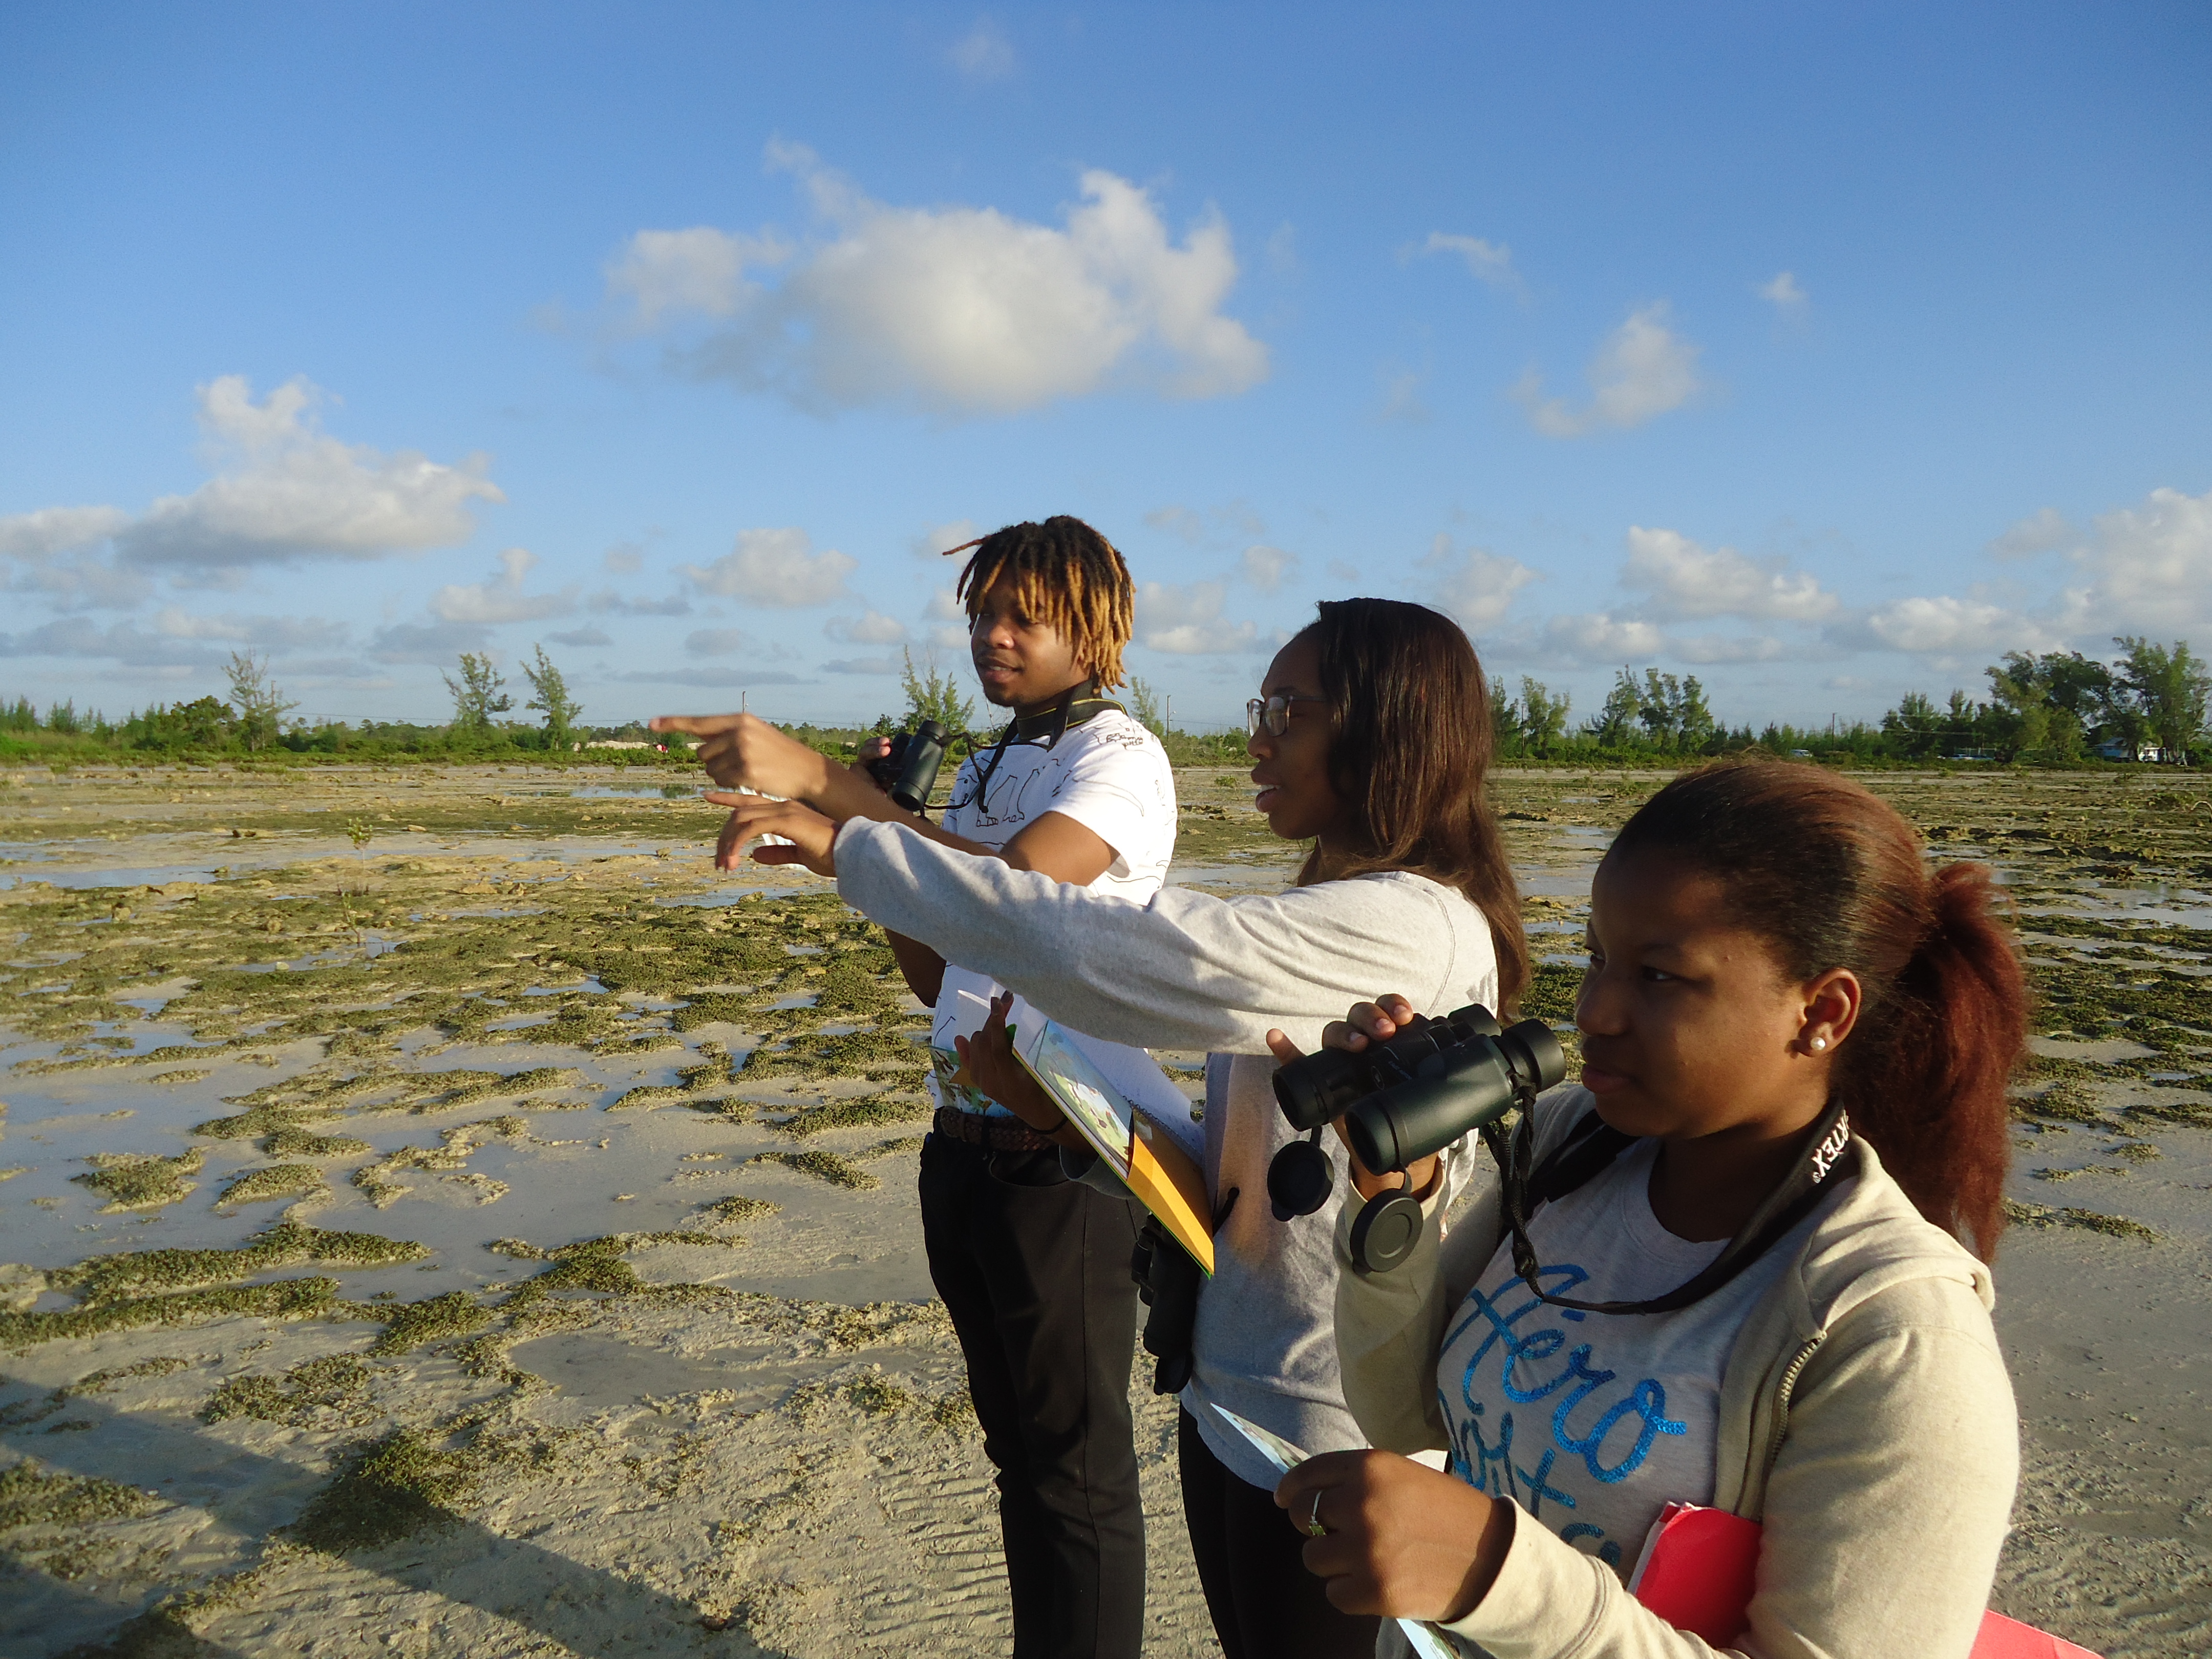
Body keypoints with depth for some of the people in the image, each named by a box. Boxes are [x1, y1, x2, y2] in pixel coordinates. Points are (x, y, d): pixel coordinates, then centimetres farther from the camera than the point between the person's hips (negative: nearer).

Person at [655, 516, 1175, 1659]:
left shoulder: (1117, 754, -10)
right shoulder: (983, 769, 16)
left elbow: (1015, 886, -30)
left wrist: (826, 786, -28)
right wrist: (869, 825, 4)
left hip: (1061, 1162, -8)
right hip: (964, 1142, 8)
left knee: (1075, 1467, 6)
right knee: (1015, 1447, 21)